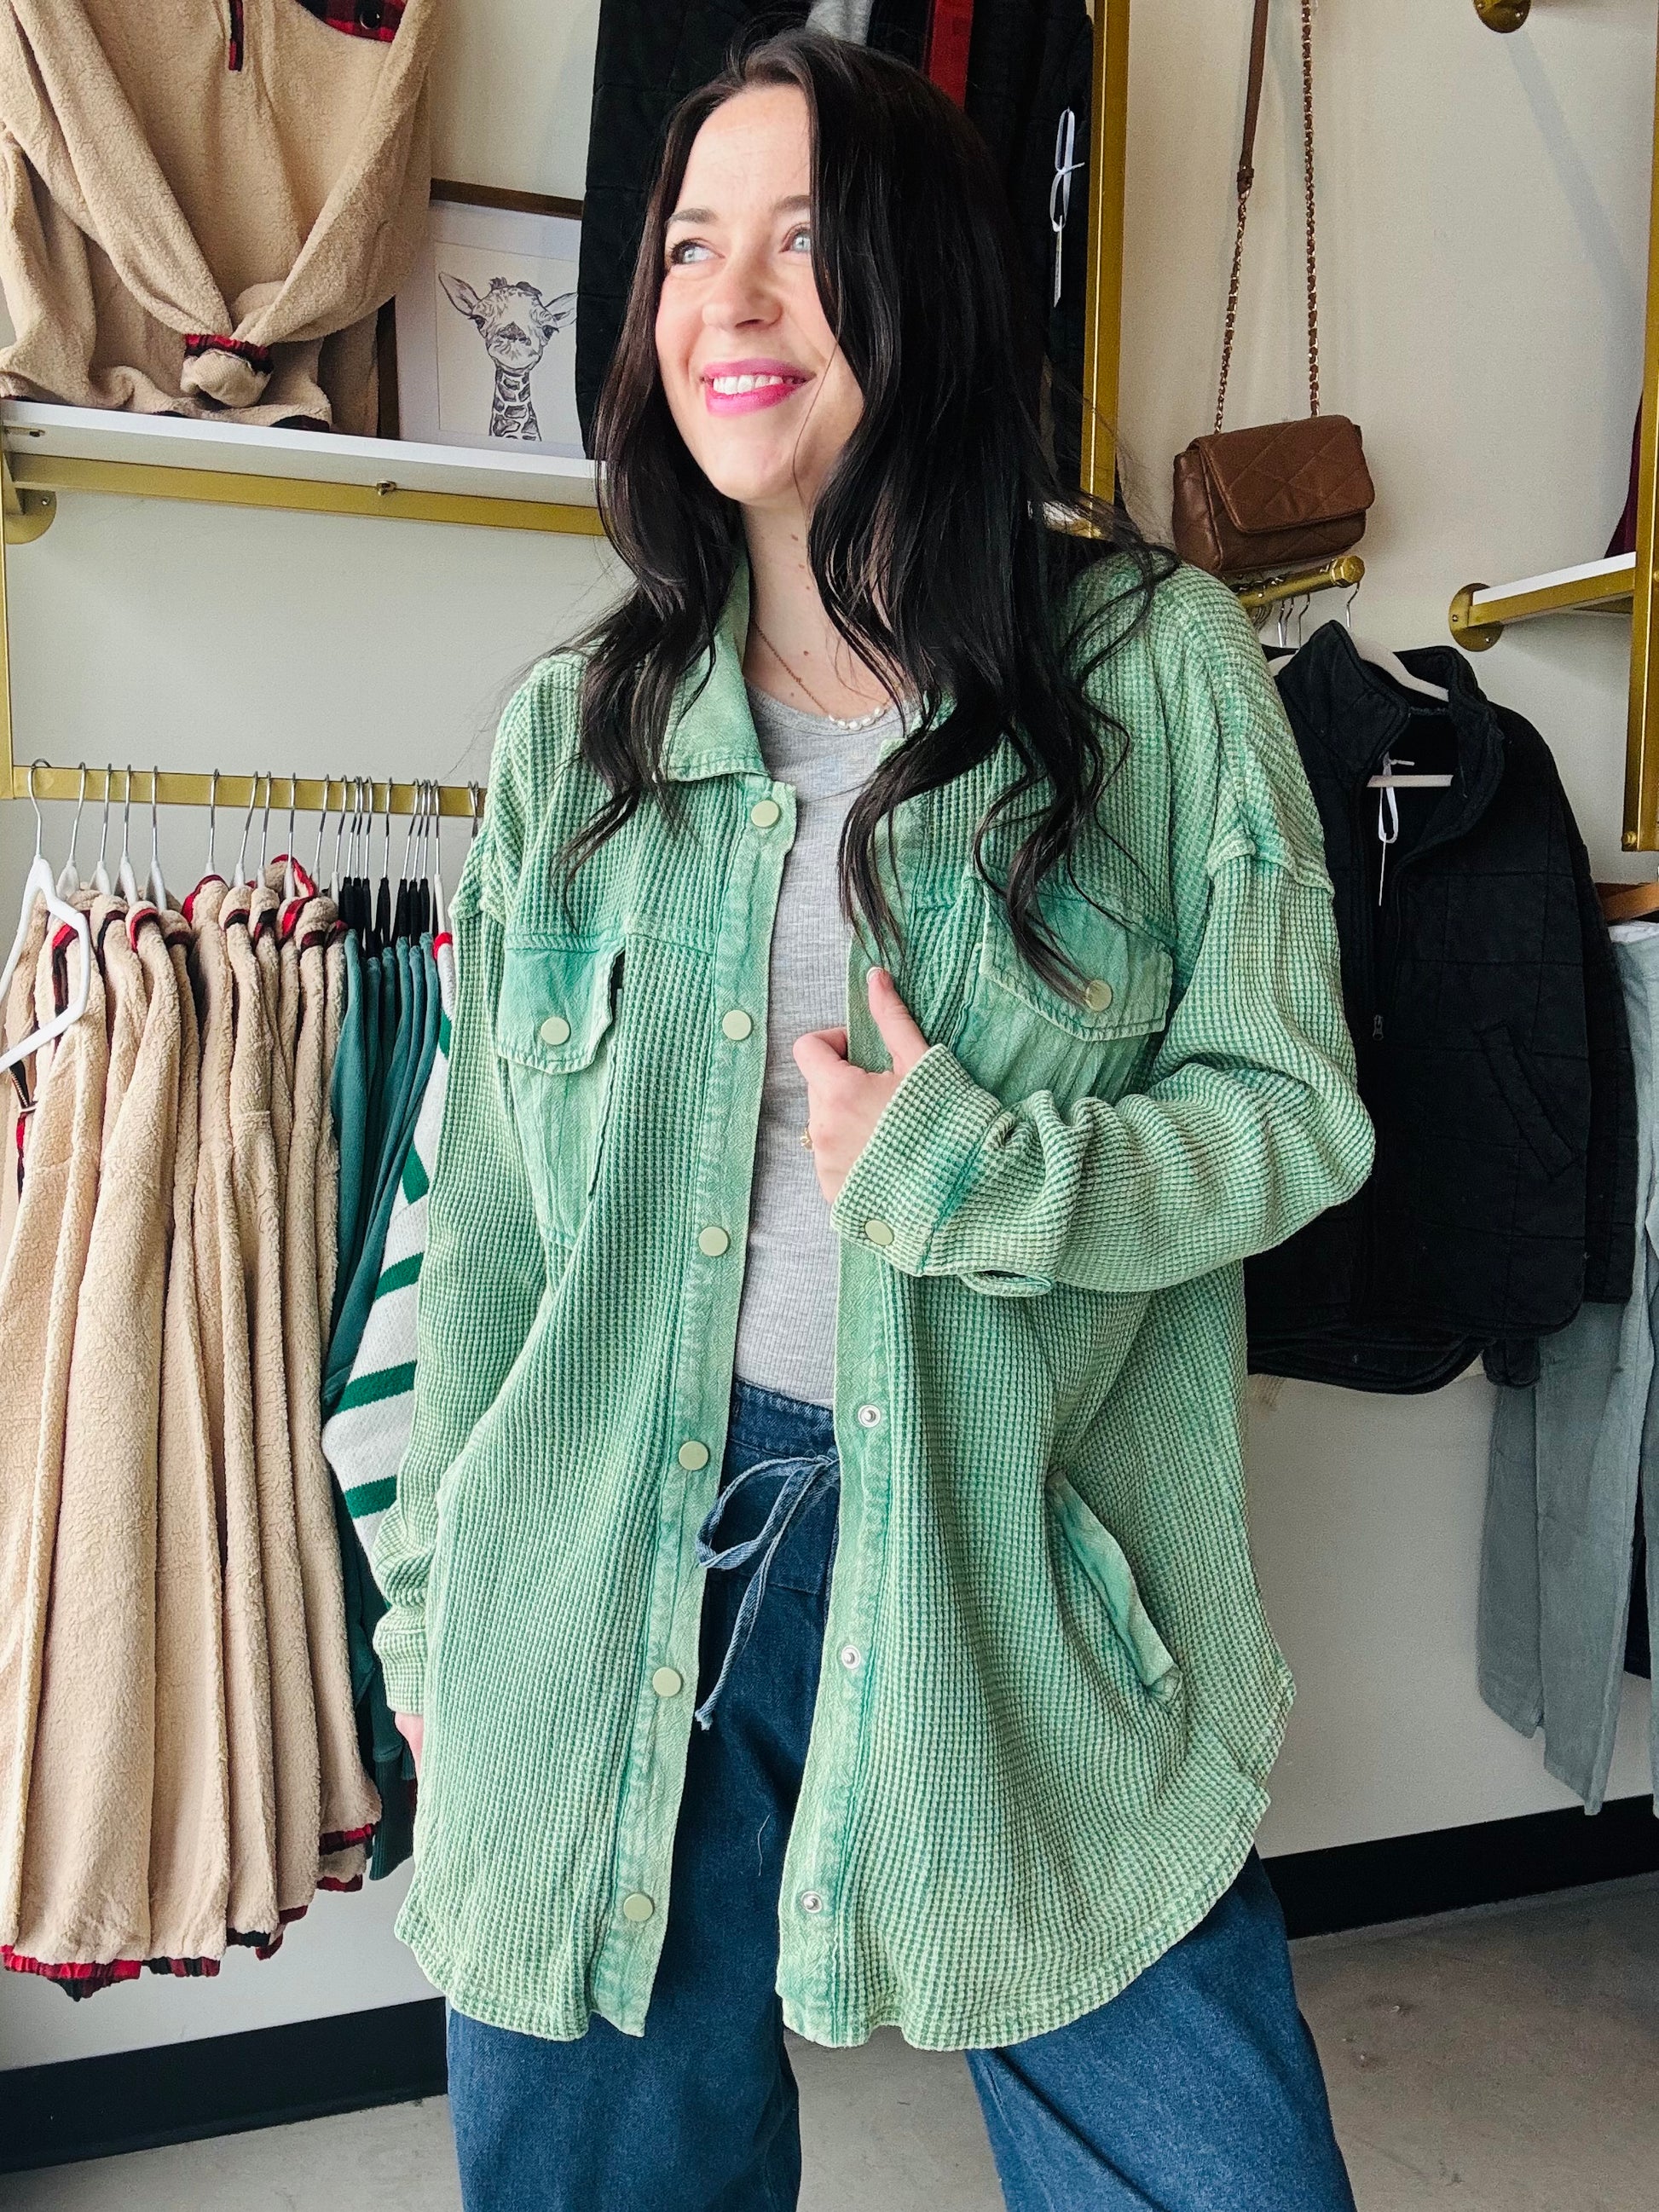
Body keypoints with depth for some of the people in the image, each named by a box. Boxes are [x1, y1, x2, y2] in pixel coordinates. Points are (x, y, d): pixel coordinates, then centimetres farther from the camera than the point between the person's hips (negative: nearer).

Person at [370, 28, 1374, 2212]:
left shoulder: (1152, 666, -3)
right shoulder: (575, 730, 4)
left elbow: (1291, 1108, -2)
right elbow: (490, 1216, 7)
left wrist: (980, 1183, -20)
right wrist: (432, 1592, 12)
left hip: (1033, 1561, -2)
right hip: (628, 1558, 3)